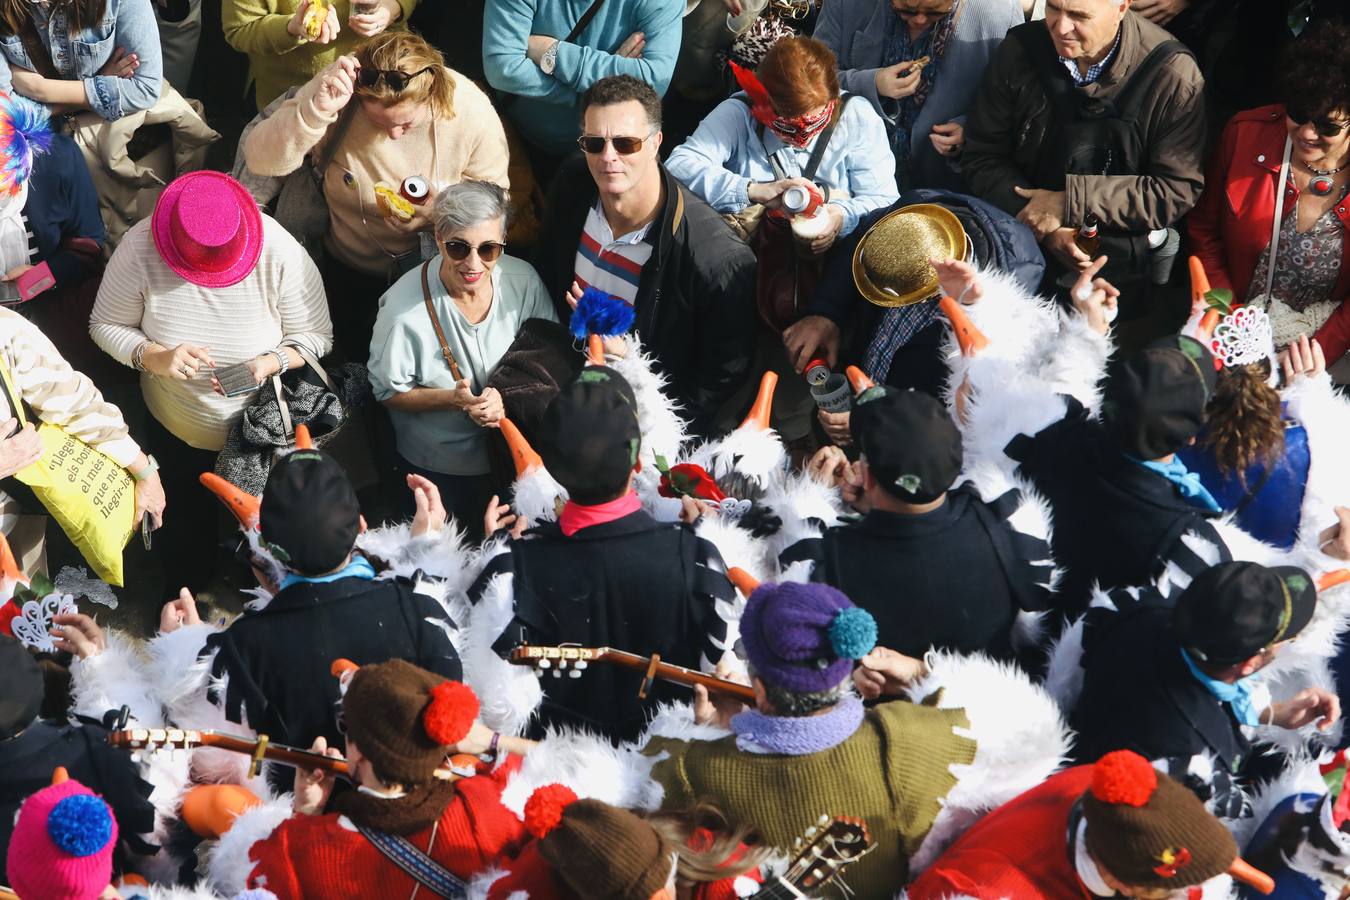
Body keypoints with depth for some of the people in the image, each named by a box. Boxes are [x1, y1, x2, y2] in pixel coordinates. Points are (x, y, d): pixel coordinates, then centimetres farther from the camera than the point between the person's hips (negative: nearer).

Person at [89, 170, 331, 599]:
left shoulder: (280, 253, -30)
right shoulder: (139, 249, -28)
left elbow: (315, 337, -20)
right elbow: (105, 326, -15)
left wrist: (268, 364, -39)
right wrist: (154, 357, -34)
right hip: (176, 428, 1)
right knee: (188, 516, 28)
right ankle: (184, 592, 60)